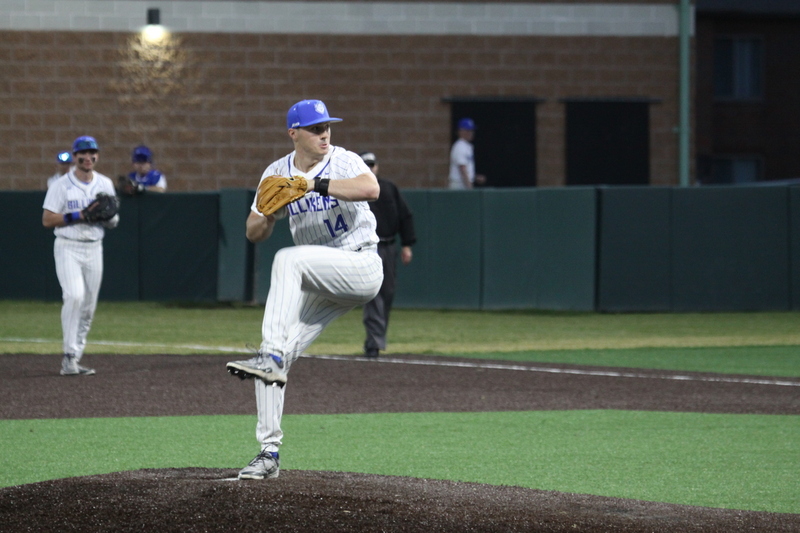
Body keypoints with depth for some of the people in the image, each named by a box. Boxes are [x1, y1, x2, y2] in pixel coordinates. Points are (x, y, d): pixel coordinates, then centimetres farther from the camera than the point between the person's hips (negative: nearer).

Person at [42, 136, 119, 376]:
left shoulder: (105, 184, 9)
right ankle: (69, 356, -21)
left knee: (88, 307, 4)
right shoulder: (61, 185, -4)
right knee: (74, 296, -24)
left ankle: (73, 362, 12)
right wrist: (78, 216, -18)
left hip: (94, 249, 5)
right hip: (68, 248, -5)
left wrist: (109, 217, -11)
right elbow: (47, 220, -7)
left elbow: (113, 222, 13)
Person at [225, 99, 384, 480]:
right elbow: (253, 233, 6)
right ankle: (269, 452, 3)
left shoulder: (342, 161, -8)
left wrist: (314, 184, -36)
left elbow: (371, 188, -31)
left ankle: (272, 357, -39)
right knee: (273, 362, -4)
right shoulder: (277, 173, 7)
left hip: (361, 267, -6)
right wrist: (269, 213, -17)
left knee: (289, 259, -33)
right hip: (318, 286, 6)